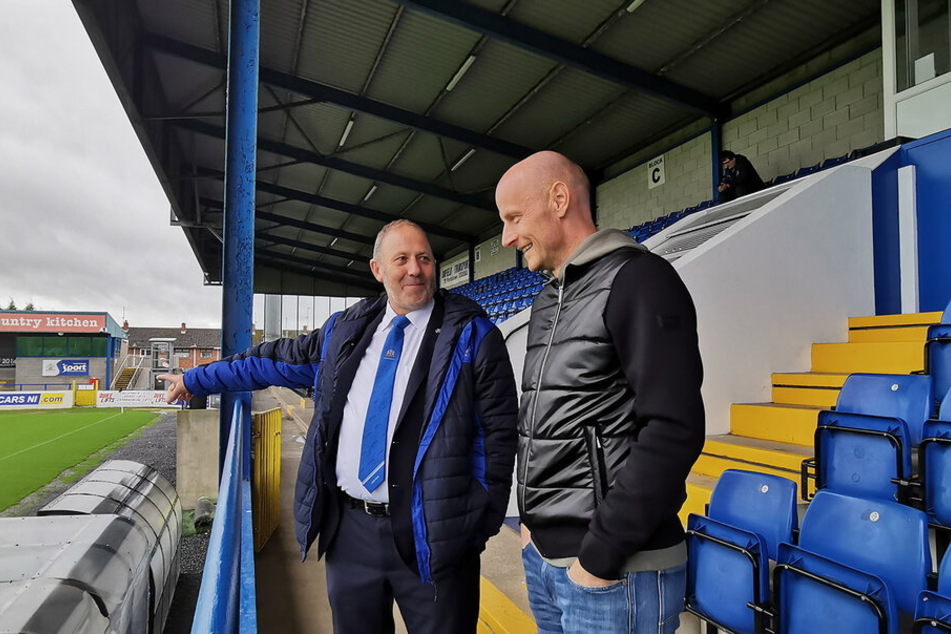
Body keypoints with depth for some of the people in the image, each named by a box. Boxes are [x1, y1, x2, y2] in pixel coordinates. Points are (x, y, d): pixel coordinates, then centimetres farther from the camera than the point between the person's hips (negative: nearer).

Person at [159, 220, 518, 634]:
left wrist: (483, 522, -11)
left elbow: (499, 430, -7)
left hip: (428, 534, -4)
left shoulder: (472, 334, -6)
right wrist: (195, 380, 27)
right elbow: (278, 360, 20)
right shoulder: (345, 330, 8)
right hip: (349, 528, 5)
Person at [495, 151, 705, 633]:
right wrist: (532, 517, 11)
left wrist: (600, 556, -19)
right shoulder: (547, 301, 12)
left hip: (615, 571, -8)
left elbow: (673, 429, -22)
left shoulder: (638, 280, -14)